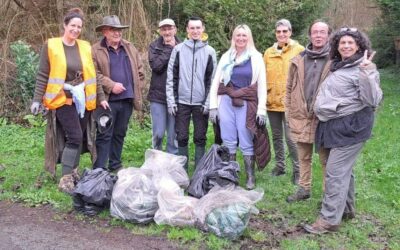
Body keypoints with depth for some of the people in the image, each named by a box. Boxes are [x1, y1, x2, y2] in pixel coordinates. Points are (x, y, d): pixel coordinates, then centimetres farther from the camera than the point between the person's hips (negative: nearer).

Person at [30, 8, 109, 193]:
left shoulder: (85, 47, 6)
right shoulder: (51, 46, -5)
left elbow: (92, 75, 12)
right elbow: (43, 76, -4)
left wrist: (100, 97, 10)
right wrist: (37, 100, -7)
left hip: (82, 99, 5)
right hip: (63, 99, -5)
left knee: (79, 138, 9)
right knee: (75, 136, -14)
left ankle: (73, 173, 26)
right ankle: (65, 179, -6)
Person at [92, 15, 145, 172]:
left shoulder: (130, 48, 13)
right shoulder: (96, 50, -4)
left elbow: (139, 70, 16)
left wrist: (137, 90, 8)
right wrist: (111, 85, -17)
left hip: (127, 100, 5)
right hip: (107, 100, -5)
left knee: (120, 134, 14)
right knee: (105, 135, -1)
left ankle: (115, 166, 25)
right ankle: (99, 169, 6)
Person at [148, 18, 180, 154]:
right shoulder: (154, 46, 4)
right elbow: (156, 65, -14)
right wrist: (169, 49, -11)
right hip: (158, 95, 0)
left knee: (174, 134, 6)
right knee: (158, 133, 3)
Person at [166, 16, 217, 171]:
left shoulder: (209, 51, 4)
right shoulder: (178, 49, 4)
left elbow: (213, 79, 3)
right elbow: (171, 77, 3)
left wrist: (209, 103, -5)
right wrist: (171, 101, -3)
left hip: (201, 103, 0)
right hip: (182, 102, 1)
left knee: (200, 138, 6)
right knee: (182, 138, 5)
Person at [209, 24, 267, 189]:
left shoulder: (256, 57, 5)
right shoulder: (226, 57, 11)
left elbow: (262, 85, 2)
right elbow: (216, 82, 10)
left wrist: (262, 109, -5)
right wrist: (213, 106, 2)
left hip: (246, 104, -2)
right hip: (226, 102, 3)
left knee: (246, 141, -2)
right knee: (228, 140, 5)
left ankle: (250, 177, 7)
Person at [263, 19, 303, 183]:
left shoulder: (299, 51, -3)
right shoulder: (268, 52, 9)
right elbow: (264, 77, 12)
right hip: (272, 101, 5)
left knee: (290, 137, -6)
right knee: (276, 136, 15)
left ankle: (297, 170, 9)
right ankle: (280, 166, 29)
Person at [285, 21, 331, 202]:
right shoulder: (298, 60, 7)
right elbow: (289, 88, 12)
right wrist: (289, 113, 9)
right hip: (301, 117, 4)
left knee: (326, 159, 6)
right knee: (304, 158, 16)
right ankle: (304, 189, 30)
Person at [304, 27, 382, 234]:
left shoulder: (364, 69, -11)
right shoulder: (337, 66, 13)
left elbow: (373, 100, -22)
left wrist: (367, 74, -30)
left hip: (351, 126, -8)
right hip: (334, 126, 8)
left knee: (336, 172, -9)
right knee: (344, 170, 17)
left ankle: (329, 220, -4)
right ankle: (346, 209, 30)